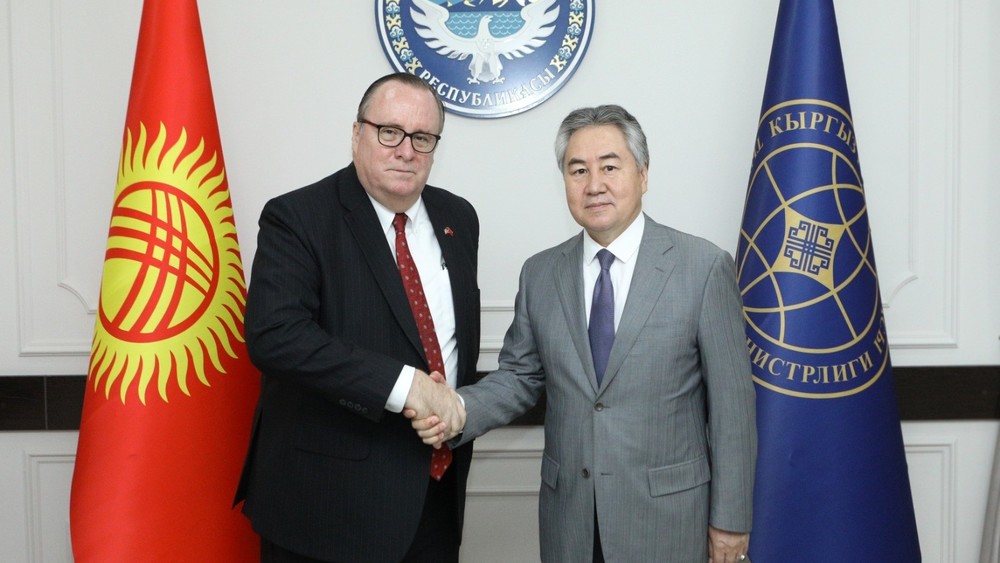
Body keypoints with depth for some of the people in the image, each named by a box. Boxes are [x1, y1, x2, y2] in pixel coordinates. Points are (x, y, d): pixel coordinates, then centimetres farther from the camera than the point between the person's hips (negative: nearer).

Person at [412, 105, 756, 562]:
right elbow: (520, 375, 6)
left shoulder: (704, 267, -9)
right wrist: (459, 412, -13)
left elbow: (732, 403, -7)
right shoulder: (539, 274, 2)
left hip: (668, 514, -3)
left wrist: (730, 520, -5)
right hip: (568, 516, 3)